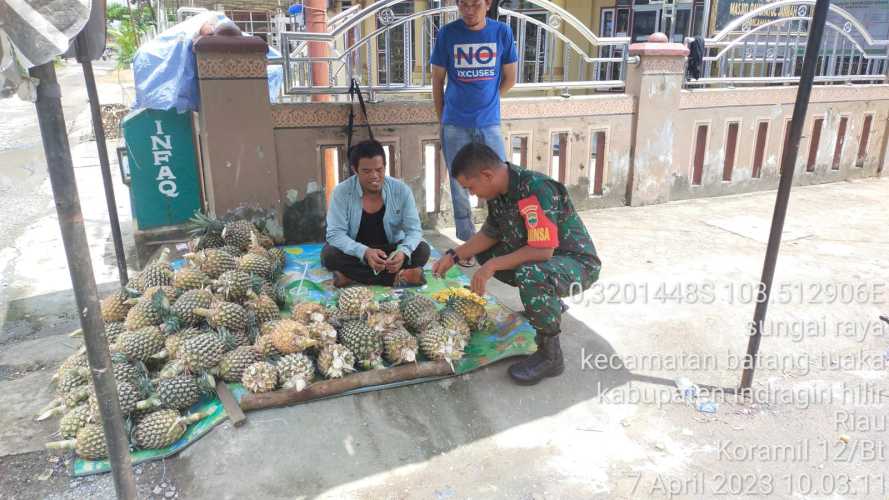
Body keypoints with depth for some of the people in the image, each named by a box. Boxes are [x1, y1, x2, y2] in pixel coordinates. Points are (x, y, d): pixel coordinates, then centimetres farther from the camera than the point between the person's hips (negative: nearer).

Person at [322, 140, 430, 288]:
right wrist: (364, 252, -41)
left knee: (422, 250, -24)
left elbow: (414, 230, -14)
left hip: (391, 250, 1)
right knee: (328, 254, -31)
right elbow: (335, 234, -22)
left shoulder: (402, 190, -13)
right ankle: (396, 277, -30)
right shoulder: (341, 192, -16)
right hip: (356, 253, 0)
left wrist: (403, 252, -39)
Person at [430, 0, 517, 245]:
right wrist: (442, 119, 7)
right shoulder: (447, 33, -3)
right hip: (455, 124, 0)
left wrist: (485, 101, 9)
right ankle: (467, 242, 18)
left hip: (489, 123, 1)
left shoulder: (502, 32, -1)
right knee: (460, 185, 5)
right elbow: (437, 81, 4)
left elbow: (509, 79, 8)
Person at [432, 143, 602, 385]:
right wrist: (453, 256, 3)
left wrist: (493, 266, -29)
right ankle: (549, 305, 21)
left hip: (578, 262, -9)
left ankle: (550, 355, -16)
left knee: (530, 275, -38)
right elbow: (490, 234, 10)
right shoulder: (499, 190, -2)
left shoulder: (536, 190, -29)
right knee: (484, 252, 10)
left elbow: (543, 251, -33)